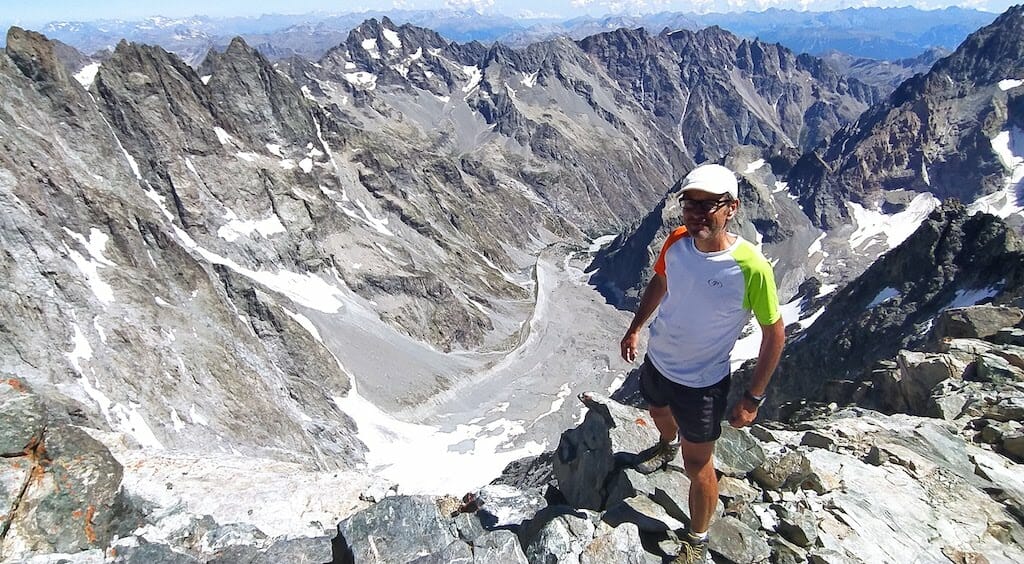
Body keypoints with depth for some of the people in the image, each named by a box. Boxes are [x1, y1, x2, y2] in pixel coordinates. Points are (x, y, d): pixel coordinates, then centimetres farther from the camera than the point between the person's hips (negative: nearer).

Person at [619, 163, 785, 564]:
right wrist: (636, 328, 10)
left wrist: (753, 398, -13)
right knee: (659, 414, 34)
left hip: (701, 383, -5)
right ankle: (668, 446, 71)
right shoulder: (677, 241, -15)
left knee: (697, 465, 10)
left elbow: (774, 333, -16)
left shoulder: (751, 267, -29)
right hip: (656, 361, 6)